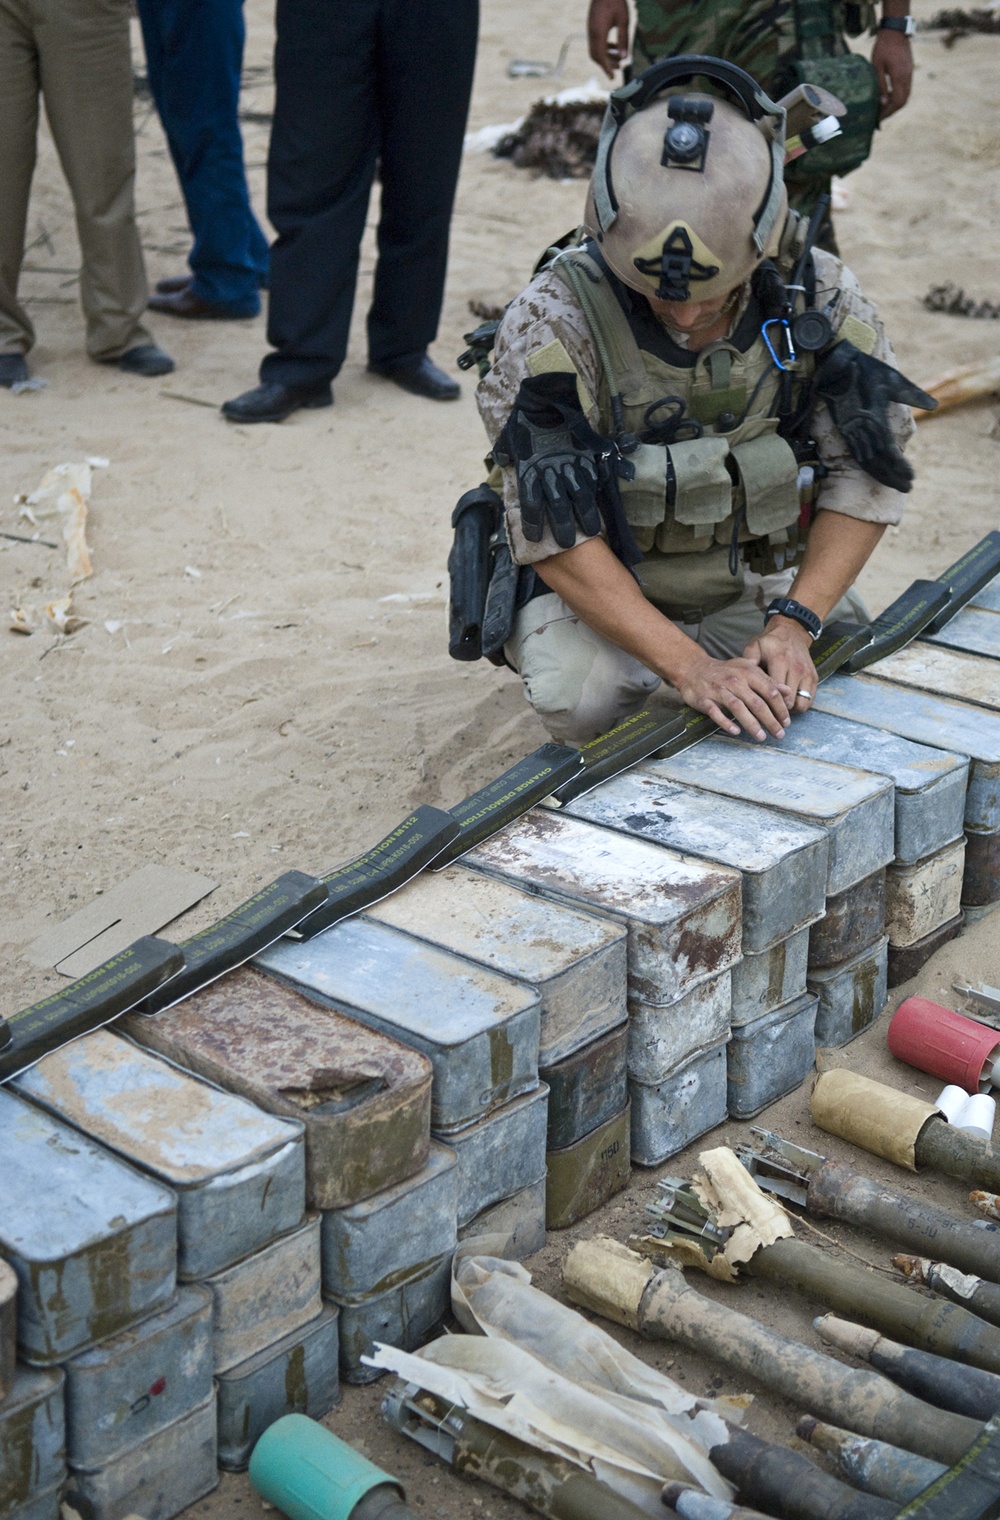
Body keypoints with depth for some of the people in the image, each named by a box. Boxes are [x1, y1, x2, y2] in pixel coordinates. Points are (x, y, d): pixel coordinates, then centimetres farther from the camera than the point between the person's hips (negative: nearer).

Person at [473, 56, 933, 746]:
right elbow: (554, 534, -24)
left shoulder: (821, 298, -14)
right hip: (598, 591, -3)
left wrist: (795, 623, -22)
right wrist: (690, 668, -33)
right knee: (588, 699, -32)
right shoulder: (552, 322, -23)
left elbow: (864, 477, -7)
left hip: (760, 582, 4)